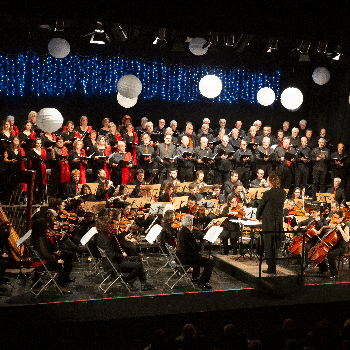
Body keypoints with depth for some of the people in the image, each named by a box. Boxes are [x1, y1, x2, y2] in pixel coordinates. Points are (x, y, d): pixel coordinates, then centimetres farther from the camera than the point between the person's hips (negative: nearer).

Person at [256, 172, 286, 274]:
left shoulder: (267, 193, -16)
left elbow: (260, 206, -5)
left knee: (268, 245, 2)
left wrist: (259, 217, 13)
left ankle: (271, 268, 4)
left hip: (268, 223, -6)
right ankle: (272, 266, 24)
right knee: (275, 245, 16)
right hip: (279, 222, 6)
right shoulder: (283, 193, 2)